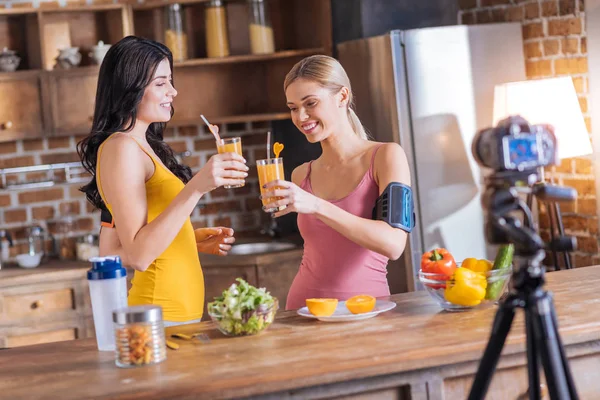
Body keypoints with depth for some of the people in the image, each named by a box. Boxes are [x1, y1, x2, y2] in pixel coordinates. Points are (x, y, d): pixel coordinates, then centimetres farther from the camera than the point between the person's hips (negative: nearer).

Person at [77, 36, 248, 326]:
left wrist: (196, 240, 14)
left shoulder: (143, 147, 15)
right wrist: (196, 188, -26)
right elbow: (137, 255, -22)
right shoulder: (121, 149, -13)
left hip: (180, 311, 9)